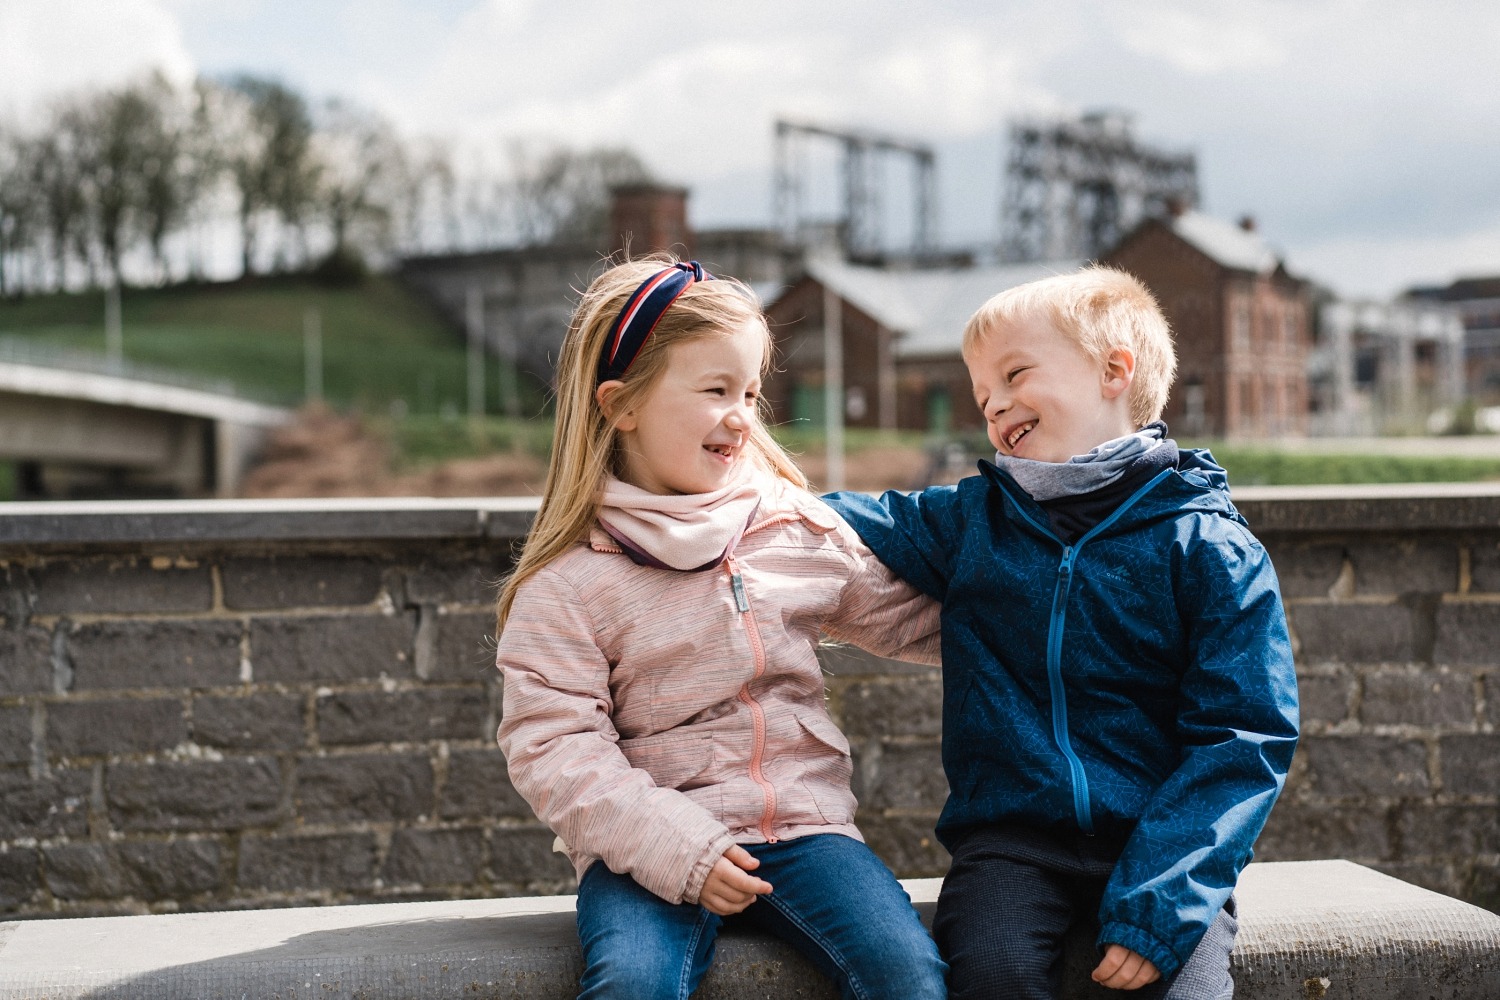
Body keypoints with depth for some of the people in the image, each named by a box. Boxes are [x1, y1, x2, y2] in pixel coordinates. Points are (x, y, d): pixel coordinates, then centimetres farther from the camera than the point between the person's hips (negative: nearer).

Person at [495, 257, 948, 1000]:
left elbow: (915, 618, 20)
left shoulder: (802, 531, 8)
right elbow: (553, 745, -9)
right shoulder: (568, 580, -4)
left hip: (801, 820, 3)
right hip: (650, 840, -3)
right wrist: (671, 846, -20)